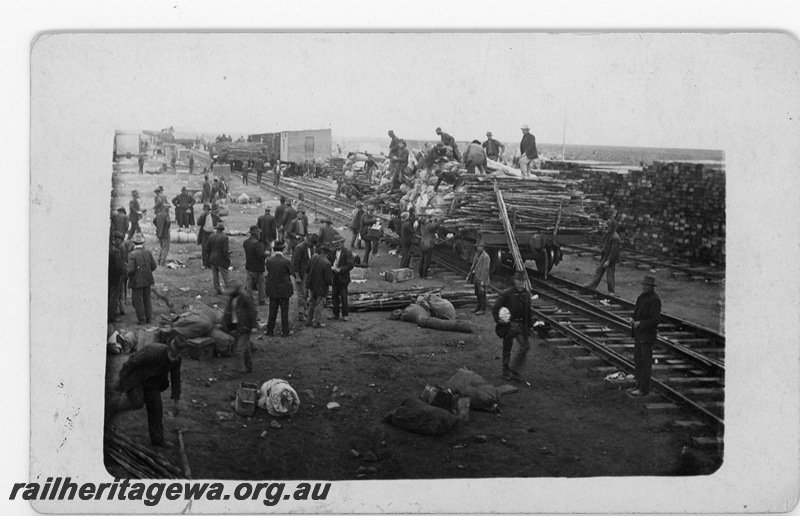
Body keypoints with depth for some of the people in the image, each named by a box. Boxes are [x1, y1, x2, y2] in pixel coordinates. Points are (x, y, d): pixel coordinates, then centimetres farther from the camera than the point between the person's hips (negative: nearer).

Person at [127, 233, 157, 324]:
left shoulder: (132, 254, -17)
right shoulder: (148, 252, -2)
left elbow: (131, 269, -21)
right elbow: (154, 266, 1)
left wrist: (128, 275, -1)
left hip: (137, 281, -5)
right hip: (147, 280, 5)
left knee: (137, 300, 6)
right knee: (147, 299, 17)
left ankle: (141, 319, 10)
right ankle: (149, 318, 20)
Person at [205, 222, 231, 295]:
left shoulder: (211, 237, 1)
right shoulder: (224, 237, -15)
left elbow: (206, 249, 2)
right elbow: (225, 250, -19)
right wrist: (227, 256, -4)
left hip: (212, 259, 5)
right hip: (221, 260, -5)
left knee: (215, 276, 12)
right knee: (225, 275, 1)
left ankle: (217, 291, 17)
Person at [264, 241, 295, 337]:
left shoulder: (269, 260, -8)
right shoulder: (286, 261, -15)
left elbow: (268, 272, 2)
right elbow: (292, 274, -5)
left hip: (272, 289, 3)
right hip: (284, 290, -3)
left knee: (272, 311, 12)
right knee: (284, 311, 7)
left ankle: (270, 330, 16)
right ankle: (285, 331, 12)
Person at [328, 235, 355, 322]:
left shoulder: (347, 252, -10)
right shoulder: (334, 251, 10)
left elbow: (351, 265, -15)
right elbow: (330, 262, 17)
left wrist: (340, 269, -19)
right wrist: (332, 268, -4)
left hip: (343, 278, -6)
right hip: (335, 278, 6)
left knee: (343, 296, -1)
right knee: (335, 296, 9)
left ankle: (345, 314, 10)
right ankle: (335, 314, 17)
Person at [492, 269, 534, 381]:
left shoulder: (526, 294, 6)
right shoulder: (507, 293, -9)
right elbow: (495, 308, -7)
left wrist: (529, 326, 14)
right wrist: (498, 319, -18)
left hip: (521, 325, 4)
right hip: (509, 325, -4)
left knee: (525, 346, -8)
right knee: (507, 349, 6)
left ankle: (515, 371, 4)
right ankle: (506, 373, 19)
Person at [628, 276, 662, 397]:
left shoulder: (655, 299, -16)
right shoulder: (642, 296, 10)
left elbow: (656, 318, -20)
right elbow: (636, 311, 18)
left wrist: (640, 323, -22)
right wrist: (632, 318, -3)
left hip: (648, 334, -9)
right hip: (639, 333, 9)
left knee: (645, 362, -2)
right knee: (638, 360, 12)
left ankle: (644, 389, 4)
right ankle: (639, 386, 20)